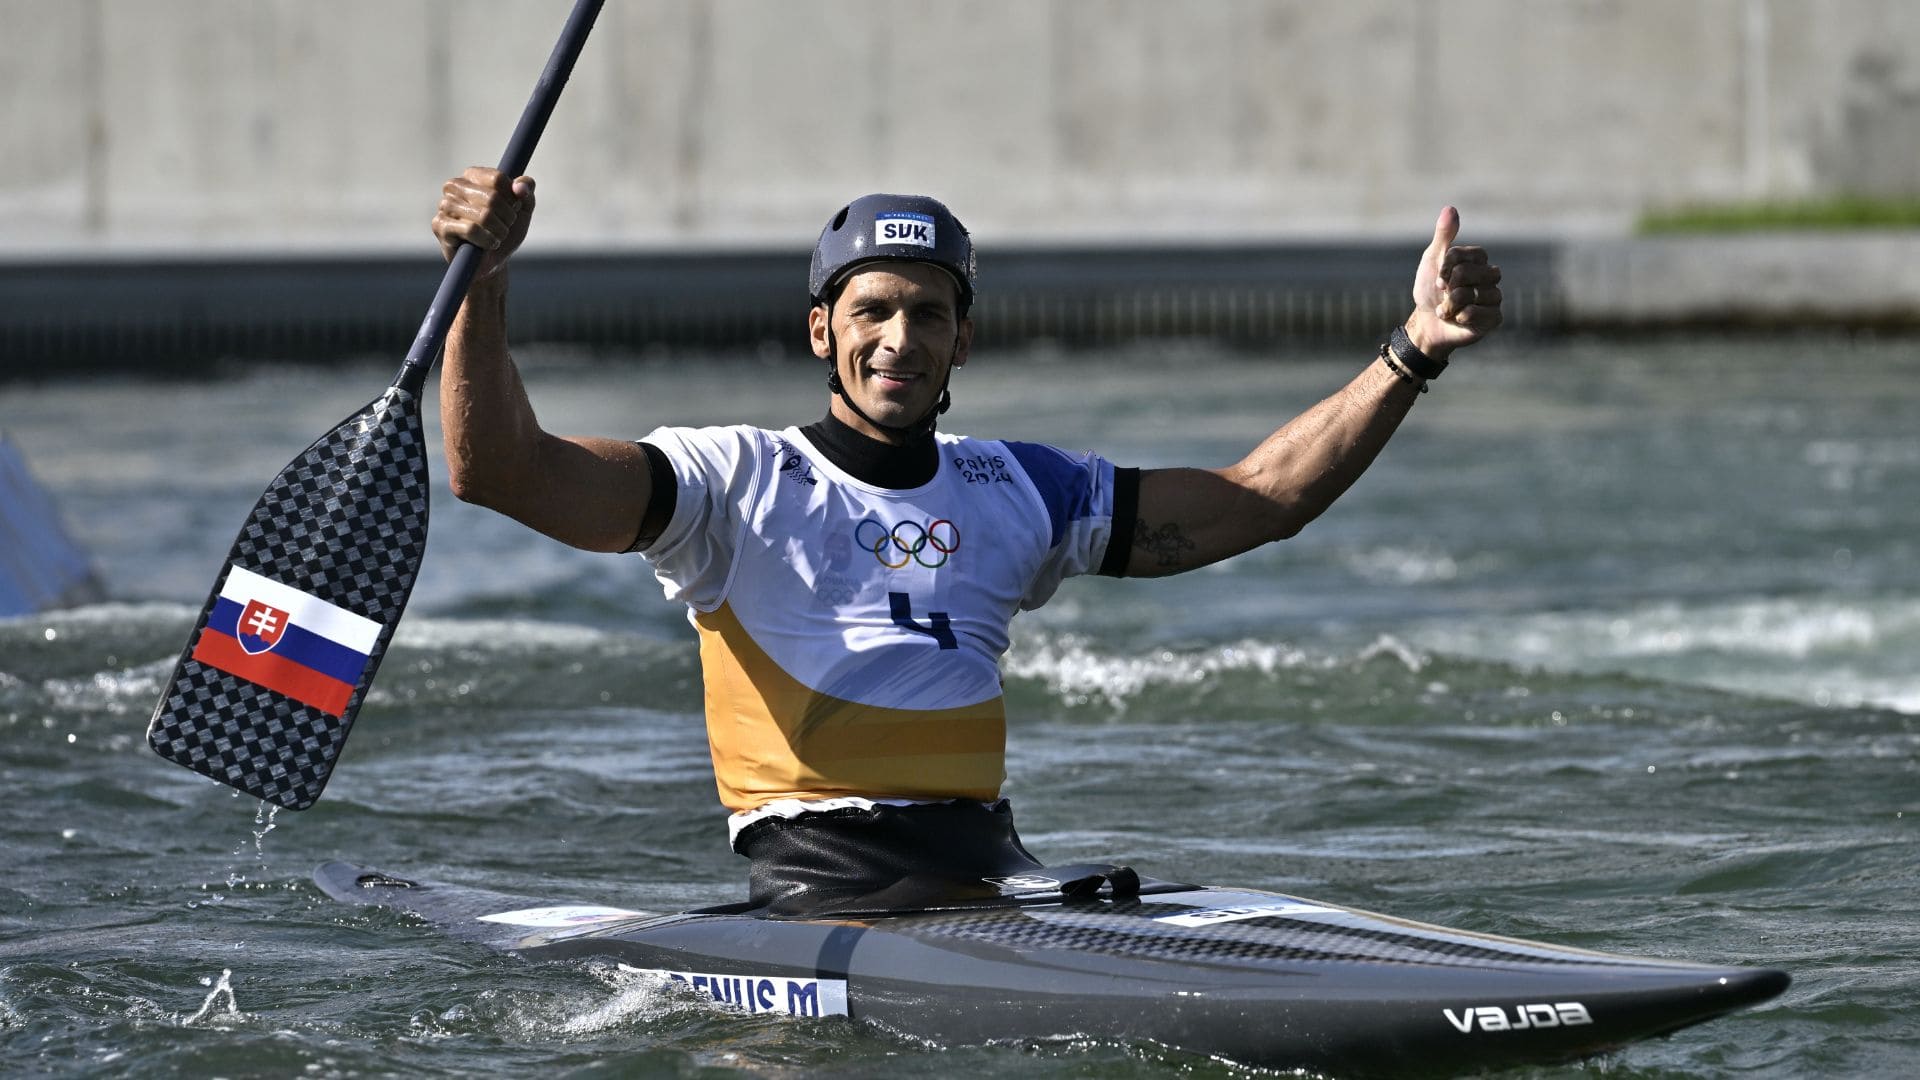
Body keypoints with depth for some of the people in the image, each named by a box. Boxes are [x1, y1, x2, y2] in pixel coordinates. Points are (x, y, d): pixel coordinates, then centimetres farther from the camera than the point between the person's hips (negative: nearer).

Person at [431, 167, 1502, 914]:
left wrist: (1413, 353, 11)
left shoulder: (1019, 490, 20)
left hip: (990, 867, 5)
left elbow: (1253, 499, 20)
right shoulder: (740, 480, 5)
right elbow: (501, 469, -7)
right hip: (813, 886, -5)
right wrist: (486, 281, -23)